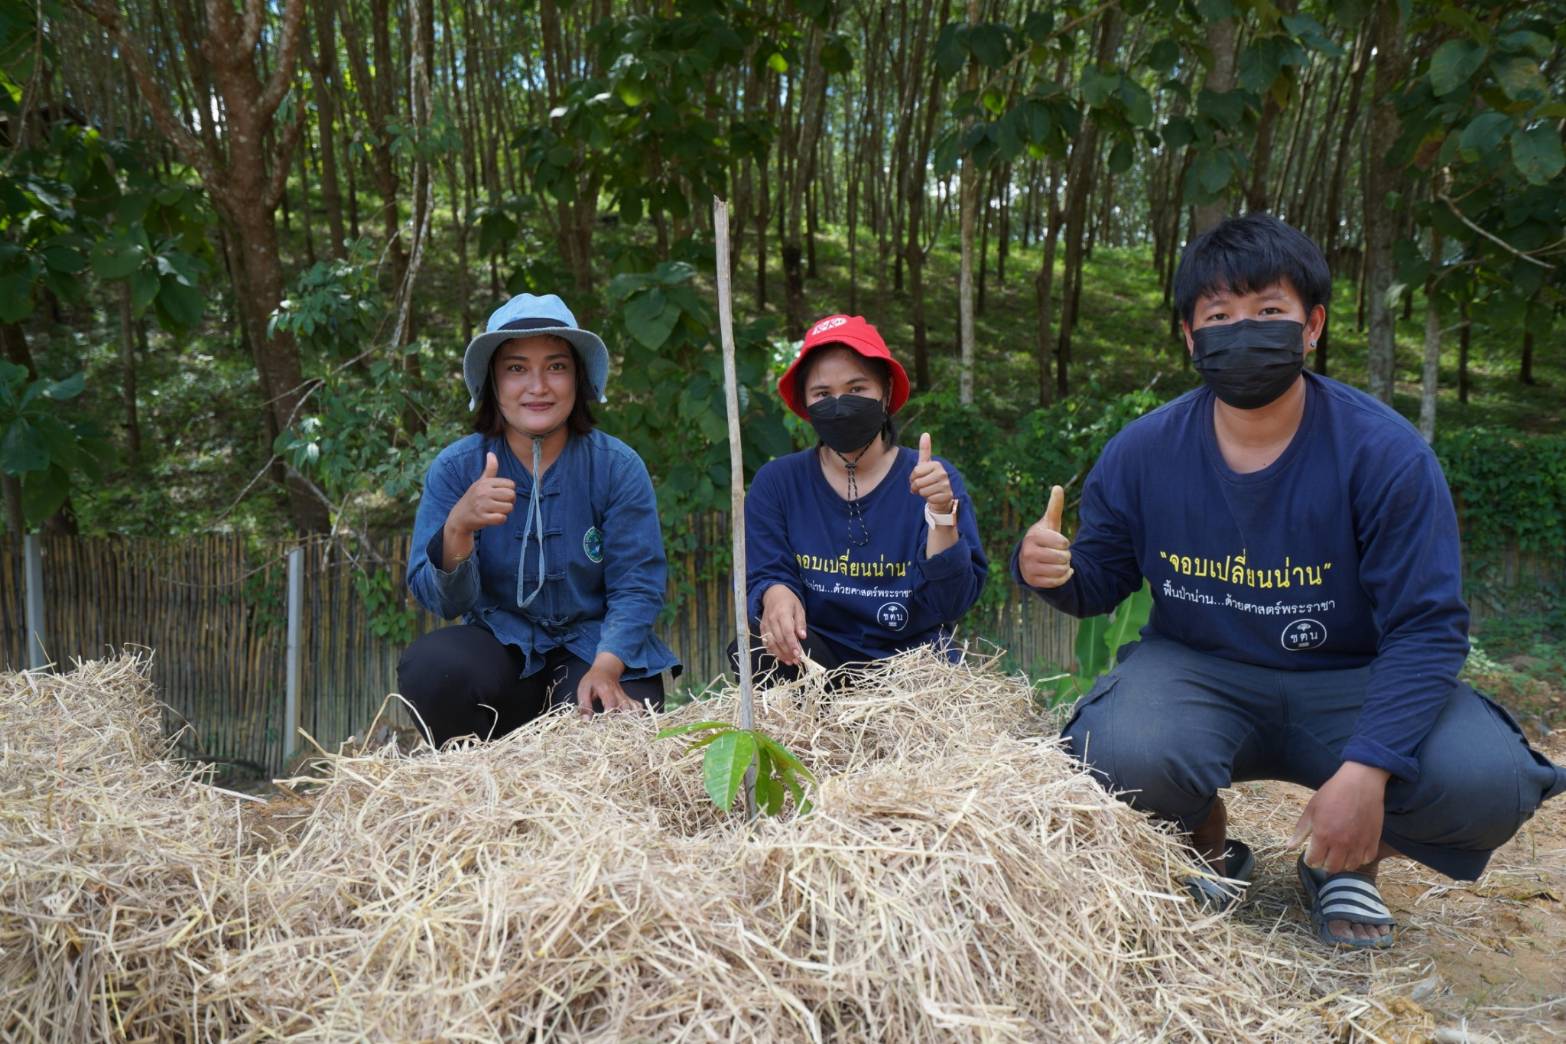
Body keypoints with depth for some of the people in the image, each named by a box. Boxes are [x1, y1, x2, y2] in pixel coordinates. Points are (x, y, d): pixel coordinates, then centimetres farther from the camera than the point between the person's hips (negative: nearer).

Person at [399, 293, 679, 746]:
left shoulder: (618, 467, -7)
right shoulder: (454, 468, -4)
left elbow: (637, 585, -9)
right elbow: (439, 598, -10)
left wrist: (605, 670, -26)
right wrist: (458, 528, -32)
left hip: (599, 646, -2)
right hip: (502, 646, 2)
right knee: (430, 664, -28)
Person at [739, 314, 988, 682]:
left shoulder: (934, 480, -2)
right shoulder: (776, 482, 3)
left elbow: (950, 602, -9)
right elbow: (766, 577, -3)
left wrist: (941, 515, -23)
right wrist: (776, 594, -26)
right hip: (817, 659, 2)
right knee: (759, 651, -28)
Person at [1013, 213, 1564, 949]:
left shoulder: (1384, 454, -15)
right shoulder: (1143, 454, -8)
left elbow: (1427, 627, -17)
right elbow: (1100, 581, 3)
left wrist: (1366, 770, -29)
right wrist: (1049, 571, -23)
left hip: (1350, 683, 0)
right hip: (1198, 672, 1)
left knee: (1489, 780, -27)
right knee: (1121, 753, -32)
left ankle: (1348, 866, 9)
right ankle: (1212, 853, 7)